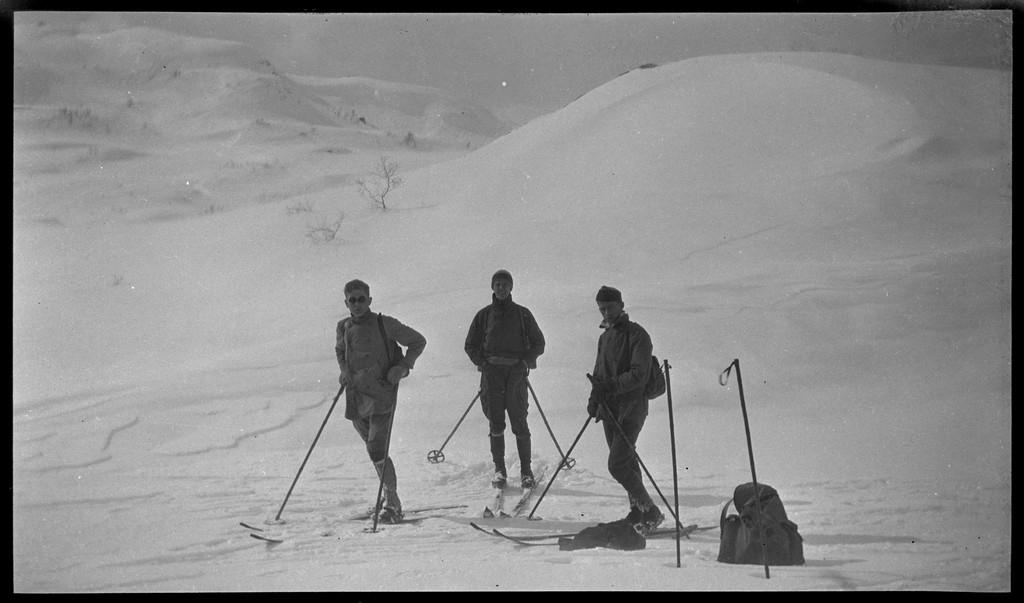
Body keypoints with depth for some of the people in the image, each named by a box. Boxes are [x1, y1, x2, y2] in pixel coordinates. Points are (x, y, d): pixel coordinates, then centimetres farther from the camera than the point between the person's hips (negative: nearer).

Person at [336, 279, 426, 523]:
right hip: (356, 399, 6)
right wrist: (344, 371, 10)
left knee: (377, 451, -14)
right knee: (374, 450, 17)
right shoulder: (344, 328, 6)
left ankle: (392, 504, -4)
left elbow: (418, 341, 0)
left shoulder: (384, 324, -8)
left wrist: (403, 366, -12)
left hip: (381, 395, -6)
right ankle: (389, 492, 36)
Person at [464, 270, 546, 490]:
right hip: (492, 372, 1)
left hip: (516, 372, -1)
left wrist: (526, 360, -4)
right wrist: (482, 362, 1)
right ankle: (499, 470, 7)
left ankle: (526, 470, 2)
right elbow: (471, 345, 16)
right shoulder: (484, 315, 10)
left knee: (519, 422, -5)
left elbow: (538, 343, 12)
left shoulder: (522, 314, 8)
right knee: (495, 423, -1)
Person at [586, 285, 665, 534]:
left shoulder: (637, 335, -9)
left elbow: (639, 375, -18)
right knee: (627, 463, 11)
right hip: (609, 409, 8)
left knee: (617, 465, -13)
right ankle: (637, 513, 21)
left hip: (631, 407, -8)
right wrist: (595, 397, 5)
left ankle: (651, 512, -3)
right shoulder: (605, 337, 16)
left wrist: (610, 386, -27)